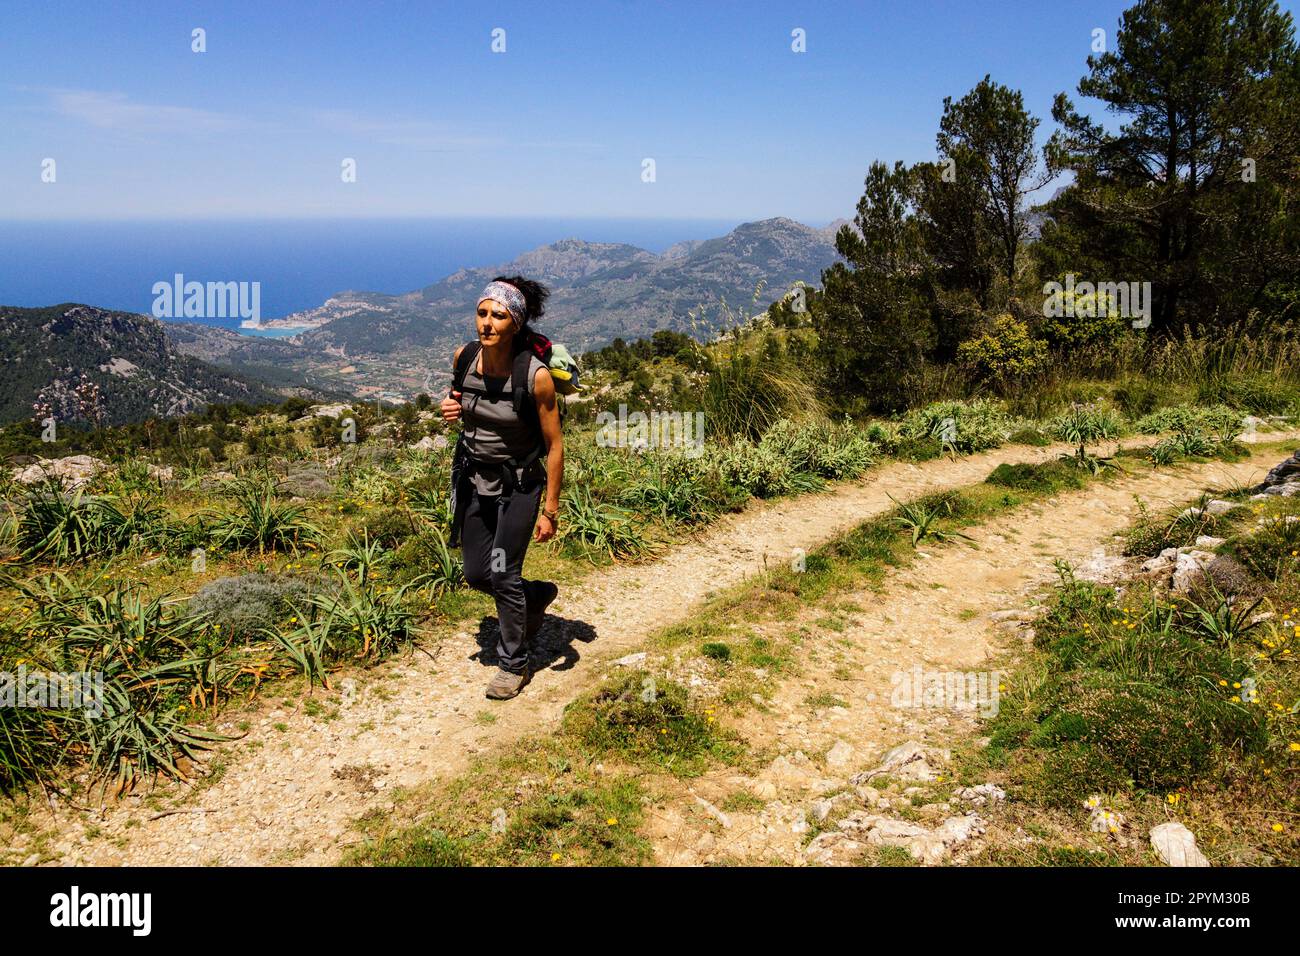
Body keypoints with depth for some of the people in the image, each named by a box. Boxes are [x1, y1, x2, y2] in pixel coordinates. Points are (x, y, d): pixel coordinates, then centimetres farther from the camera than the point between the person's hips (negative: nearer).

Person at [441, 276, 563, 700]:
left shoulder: (536, 375, -24)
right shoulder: (463, 357, -10)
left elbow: (554, 447, -16)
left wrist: (550, 510, -14)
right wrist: (449, 407, -11)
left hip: (518, 484, -5)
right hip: (473, 478, 5)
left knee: (502, 576, -3)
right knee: (477, 576, 11)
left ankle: (514, 664, 20)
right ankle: (538, 594, 42)